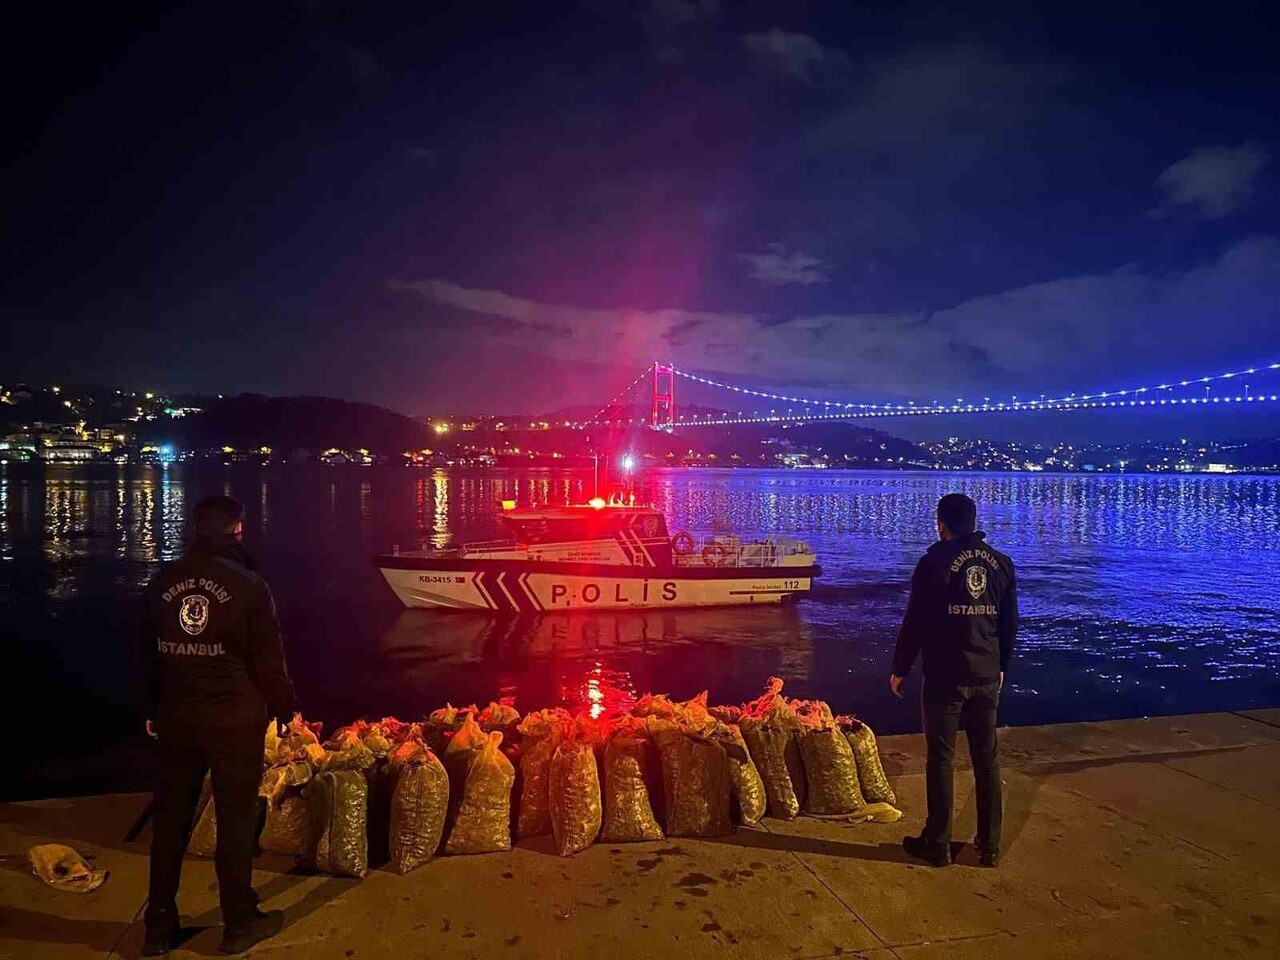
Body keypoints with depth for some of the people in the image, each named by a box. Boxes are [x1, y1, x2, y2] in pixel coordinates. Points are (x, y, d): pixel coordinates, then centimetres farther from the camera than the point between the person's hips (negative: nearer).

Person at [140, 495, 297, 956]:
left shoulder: (161, 583, 3)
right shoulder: (248, 586, -13)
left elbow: (148, 654, 11)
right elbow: (269, 659, -9)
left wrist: (153, 710, 21)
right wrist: (284, 710, 3)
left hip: (176, 718, 5)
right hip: (236, 720, -5)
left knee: (170, 817, 15)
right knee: (236, 818, 6)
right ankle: (239, 923, 18)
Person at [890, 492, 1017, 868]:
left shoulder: (935, 561, -11)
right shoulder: (1001, 563, 5)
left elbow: (915, 622, -11)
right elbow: (1011, 623, 11)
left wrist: (900, 669, -1)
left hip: (945, 677, -5)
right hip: (987, 678, 5)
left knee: (940, 758, 4)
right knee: (986, 758, 13)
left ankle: (937, 844, 13)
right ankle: (990, 845, 21)